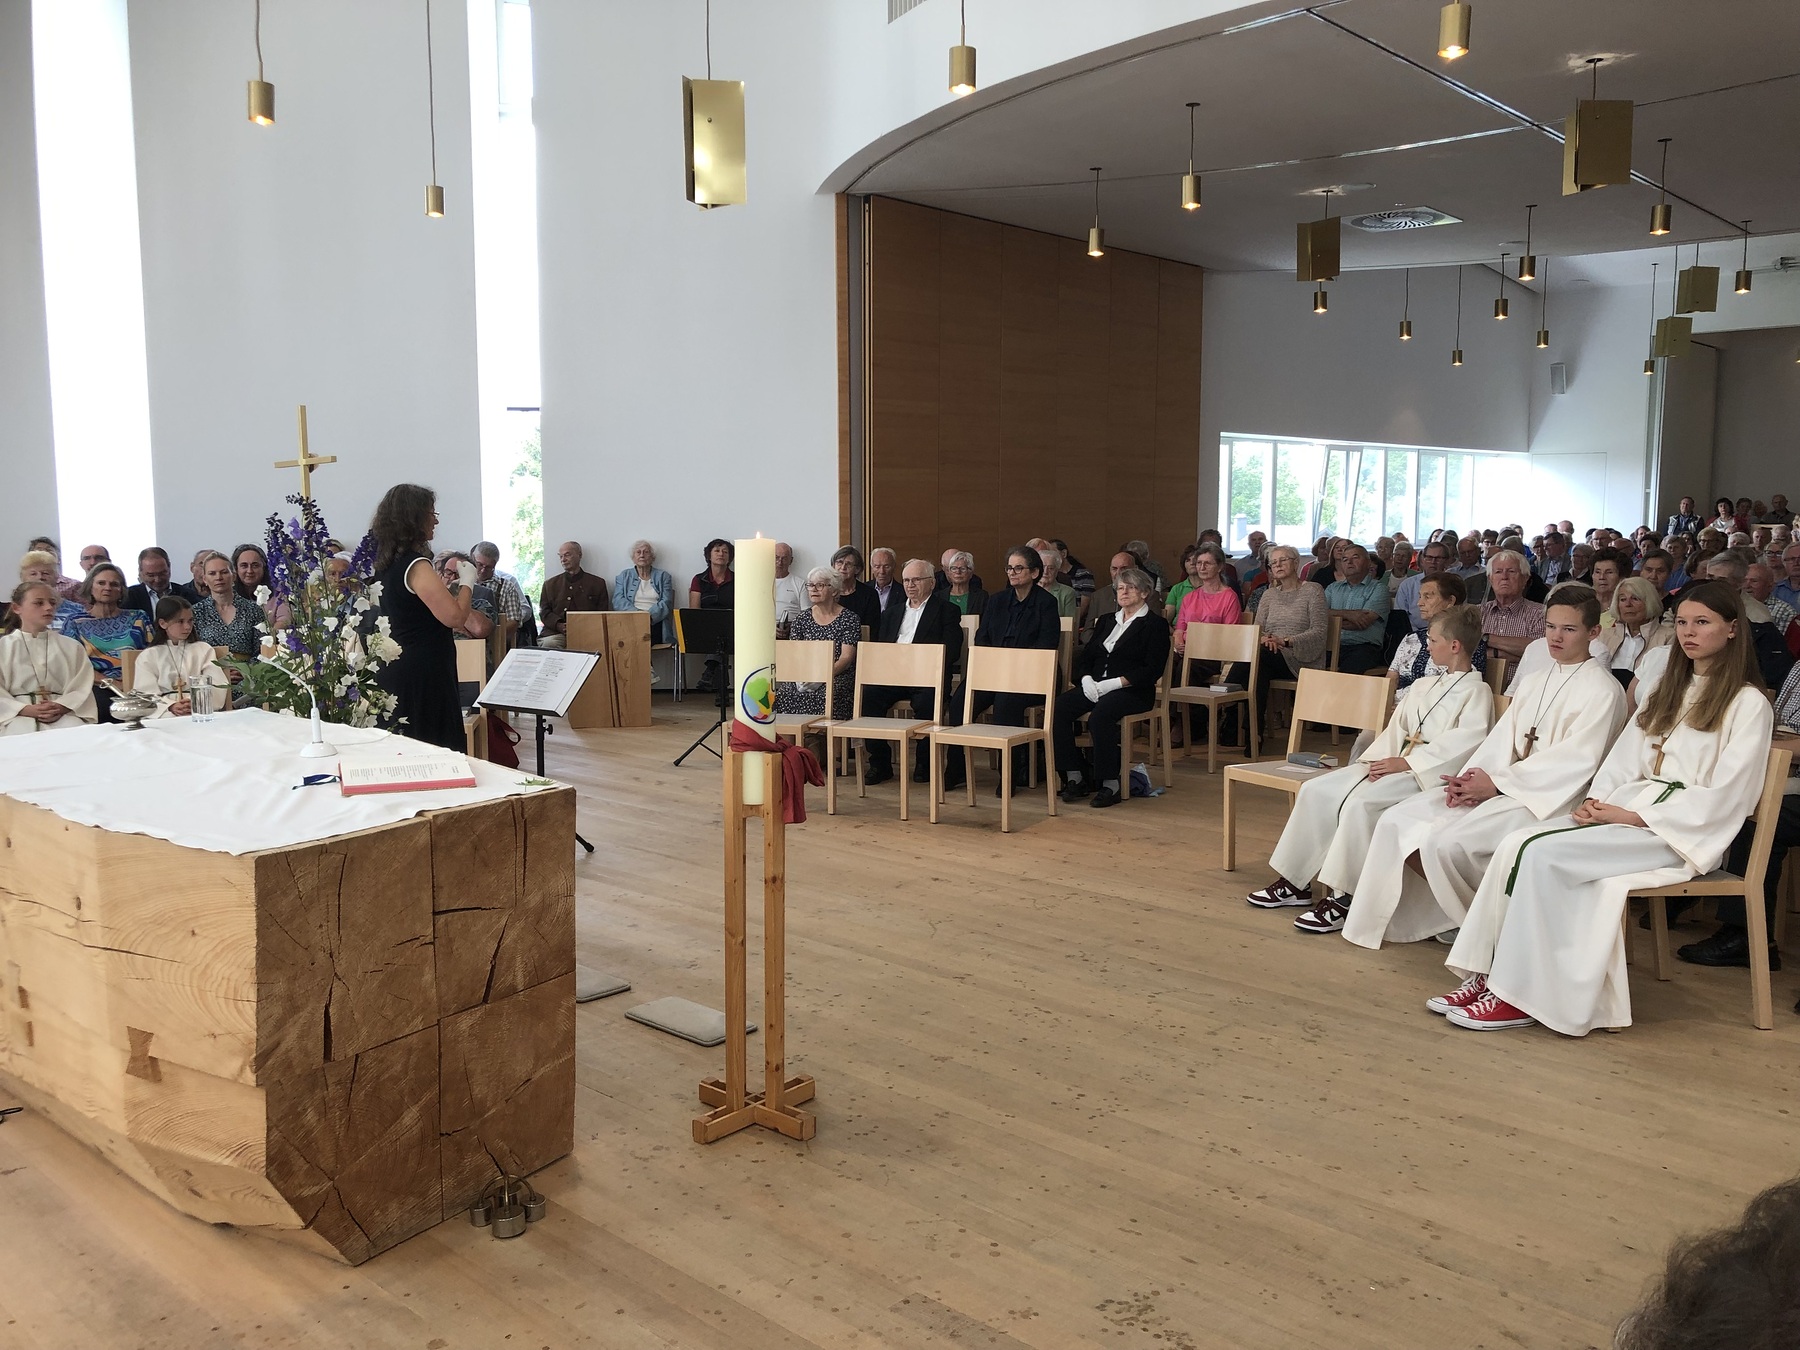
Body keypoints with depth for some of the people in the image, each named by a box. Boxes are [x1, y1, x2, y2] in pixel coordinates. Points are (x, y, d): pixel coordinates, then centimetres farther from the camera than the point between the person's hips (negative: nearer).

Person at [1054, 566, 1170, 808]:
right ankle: (1074, 777, -18)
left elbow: (1152, 670, -8)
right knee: (1059, 706, -22)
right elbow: (1085, 656, 18)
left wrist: (1115, 683, -17)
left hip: (1134, 691, -6)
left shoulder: (1156, 624, 3)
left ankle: (1111, 784, -26)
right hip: (1094, 687, 6)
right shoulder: (1106, 621, 23)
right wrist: (1086, 679, -4)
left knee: (1100, 714, -36)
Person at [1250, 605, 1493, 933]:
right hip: (1394, 764, 8)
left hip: (1429, 774, -8)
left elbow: (1467, 741, -18)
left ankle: (1343, 897, -26)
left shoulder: (1476, 691, -3)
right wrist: (1381, 759, -6)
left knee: (1359, 803, -32)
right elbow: (1395, 730, 16)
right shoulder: (1421, 687, 22)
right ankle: (1295, 880, -1)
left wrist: (1405, 762, -20)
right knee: (1315, 790, -7)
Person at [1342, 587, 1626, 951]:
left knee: (1446, 842, -29)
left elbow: (1576, 761, -14)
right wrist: (1473, 777, -8)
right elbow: (1503, 737, 13)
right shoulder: (1533, 681, 18)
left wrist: (1496, 783, -17)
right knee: (1398, 821, -8)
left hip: (1549, 797, -8)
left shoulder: (1602, 690, -6)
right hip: (1503, 786, 8)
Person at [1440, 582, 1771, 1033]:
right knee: (1516, 843, -20)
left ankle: (1517, 995, -23)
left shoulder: (1748, 704, -1)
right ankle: (1485, 974, -23)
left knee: (1544, 854, -28)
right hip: (1628, 809, 7)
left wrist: (1633, 815, -17)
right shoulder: (1668, 691, 21)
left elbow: (1724, 794, -10)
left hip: (1682, 831, -7)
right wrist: (1596, 801, -5)